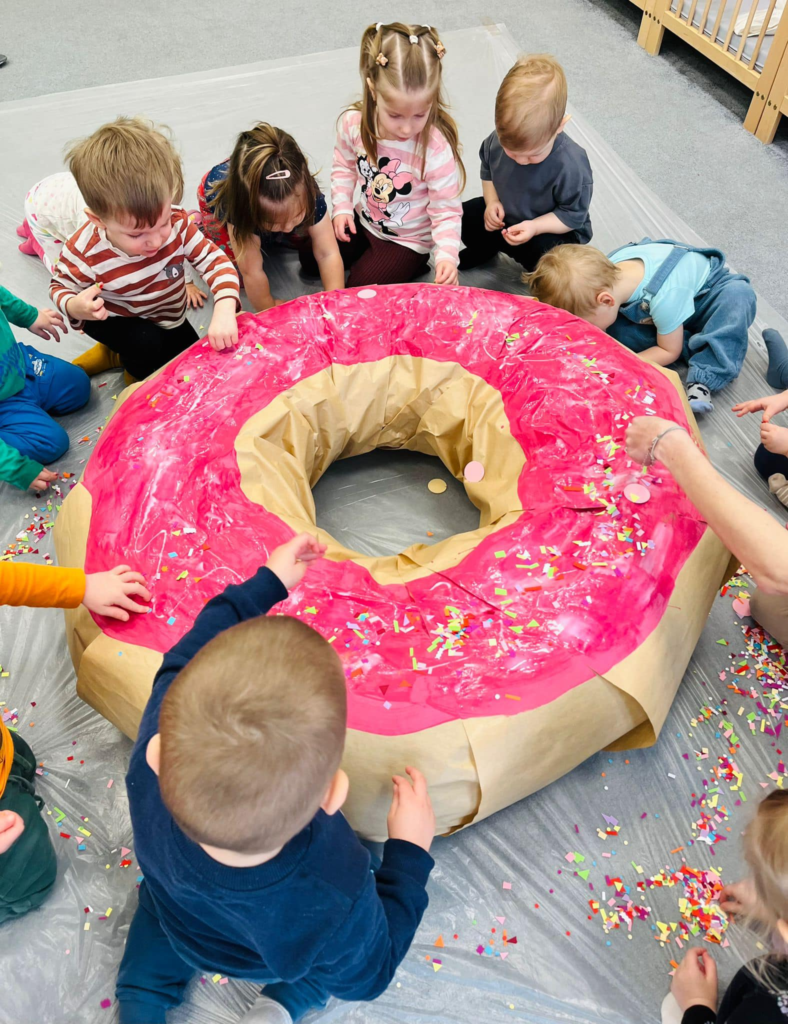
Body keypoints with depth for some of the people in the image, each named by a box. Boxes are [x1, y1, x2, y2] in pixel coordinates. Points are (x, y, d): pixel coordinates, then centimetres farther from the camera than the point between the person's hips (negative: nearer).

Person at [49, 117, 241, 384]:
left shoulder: (177, 223, -28)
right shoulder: (85, 252, -32)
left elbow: (214, 261, -26)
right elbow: (60, 288, -15)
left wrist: (224, 309, -46)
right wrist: (74, 307, -41)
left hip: (169, 320, 4)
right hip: (115, 321, -4)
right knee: (146, 343, -32)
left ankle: (119, 354, 26)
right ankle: (136, 370, 7)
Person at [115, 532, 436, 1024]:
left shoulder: (157, 755, -44)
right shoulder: (333, 904, -46)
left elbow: (185, 657, -21)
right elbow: (366, 976, -20)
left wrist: (267, 583, -9)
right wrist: (411, 850, -15)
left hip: (175, 913, 3)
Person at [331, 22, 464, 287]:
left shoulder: (437, 148, -30)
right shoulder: (354, 122, -18)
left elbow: (446, 211, -23)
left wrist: (447, 255, -36)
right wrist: (342, 207, -5)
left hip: (408, 240, -5)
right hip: (362, 221, 5)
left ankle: (412, 266, 11)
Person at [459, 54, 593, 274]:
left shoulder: (571, 165, -35)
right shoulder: (500, 139, -19)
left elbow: (573, 214, -23)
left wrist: (534, 227, -35)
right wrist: (492, 202, -13)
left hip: (553, 230, -5)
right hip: (504, 215, 5)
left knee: (546, 254, -34)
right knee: (464, 217, -6)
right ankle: (486, 247, 23)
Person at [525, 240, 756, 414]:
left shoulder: (664, 297, -43)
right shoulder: (604, 276, -28)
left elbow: (669, 351, -25)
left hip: (709, 292, -4)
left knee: (739, 294, -37)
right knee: (614, 329, -21)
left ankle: (702, 382, -37)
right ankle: (699, 346, -13)